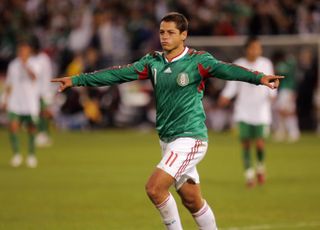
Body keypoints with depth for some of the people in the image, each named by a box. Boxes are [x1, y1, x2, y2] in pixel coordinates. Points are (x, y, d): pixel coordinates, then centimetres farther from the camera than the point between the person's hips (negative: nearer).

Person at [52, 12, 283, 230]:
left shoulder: (198, 61, -10)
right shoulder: (153, 62, 5)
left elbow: (225, 69, -26)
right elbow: (118, 74, 3)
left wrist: (259, 77, -43)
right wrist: (76, 80, -2)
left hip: (190, 138, -6)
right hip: (167, 139, 6)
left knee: (154, 188, -16)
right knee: (192, 201, 12)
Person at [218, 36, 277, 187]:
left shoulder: (266, 64, 2)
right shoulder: (238, 65, 2)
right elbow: (232, 84, 7)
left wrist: (272, 94, -11)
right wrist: (225, 97, -10)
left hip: (261, 110, 0)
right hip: (243, 111, 0)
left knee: (259, 143, -8)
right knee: (245, 143, -5)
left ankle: (260, 167, 22)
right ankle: (249, 174, 9)